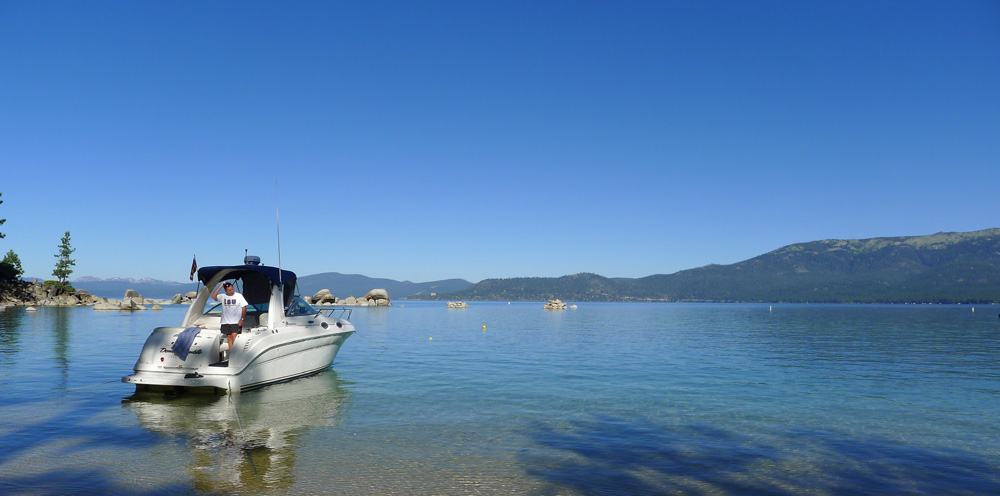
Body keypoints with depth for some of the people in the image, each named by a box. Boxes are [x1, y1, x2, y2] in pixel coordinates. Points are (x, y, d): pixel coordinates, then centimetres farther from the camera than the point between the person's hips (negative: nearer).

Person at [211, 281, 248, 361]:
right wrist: (220, 286, -11)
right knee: (229, 338, 6)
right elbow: (213, 296, -10)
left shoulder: (239, 296, -2)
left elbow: (244, 308, -2)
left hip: (236, 322, -4)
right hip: (226, 322, 4)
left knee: (234, 337, -14)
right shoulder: (223, 297, 5)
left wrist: (242, 319, -8)